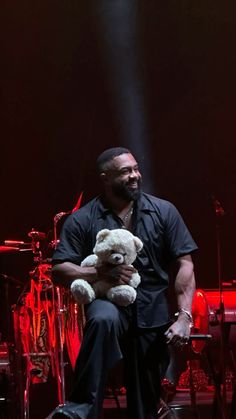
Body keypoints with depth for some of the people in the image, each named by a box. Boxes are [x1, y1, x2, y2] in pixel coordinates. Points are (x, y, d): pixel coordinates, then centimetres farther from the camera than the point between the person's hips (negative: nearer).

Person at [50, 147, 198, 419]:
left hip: (153, 313, 2)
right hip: (107, 301, -2)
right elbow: (59, 271, -6)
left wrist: (184, 316, -11)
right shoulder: (82, 220, -3)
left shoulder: (163, 212, 1)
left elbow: (184, 265, 0)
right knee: (104, 319, -38)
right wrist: (102, 274, -23)